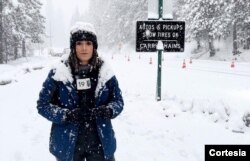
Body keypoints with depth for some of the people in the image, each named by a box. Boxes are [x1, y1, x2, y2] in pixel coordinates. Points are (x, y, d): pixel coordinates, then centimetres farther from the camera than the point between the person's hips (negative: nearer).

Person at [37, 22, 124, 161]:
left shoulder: (105, 72, -2)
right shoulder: (59, 73, -8)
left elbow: (118, 101, 4)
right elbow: (43, 105, -5)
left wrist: (108, 111, -18)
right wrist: (67, 115, -21)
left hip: (100, 142, 1)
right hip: (68, 144, -1)